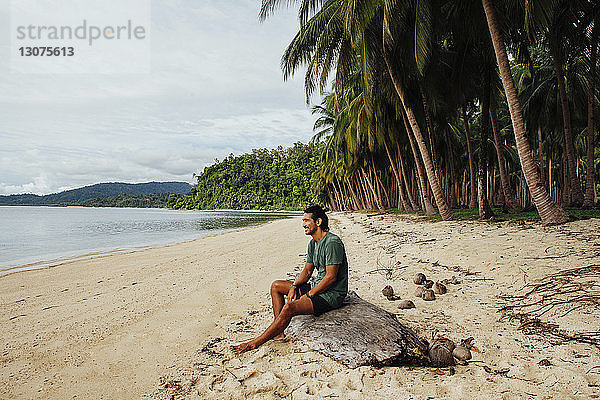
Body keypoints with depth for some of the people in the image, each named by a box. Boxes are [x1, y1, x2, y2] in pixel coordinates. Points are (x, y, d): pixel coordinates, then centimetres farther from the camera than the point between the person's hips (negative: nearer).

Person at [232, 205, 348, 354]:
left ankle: (255, 343, -14)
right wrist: (294, 286, -4)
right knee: (276, 286, 8)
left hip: (333, 294, -10)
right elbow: (307, 270, 14)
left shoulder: (332, 243, -20)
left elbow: (331, 277, -23)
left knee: (289, 308, -28)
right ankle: (279, 333, 1)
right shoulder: (313, 243, 10)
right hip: (318, 288, 10)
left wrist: (308, 295, -18)